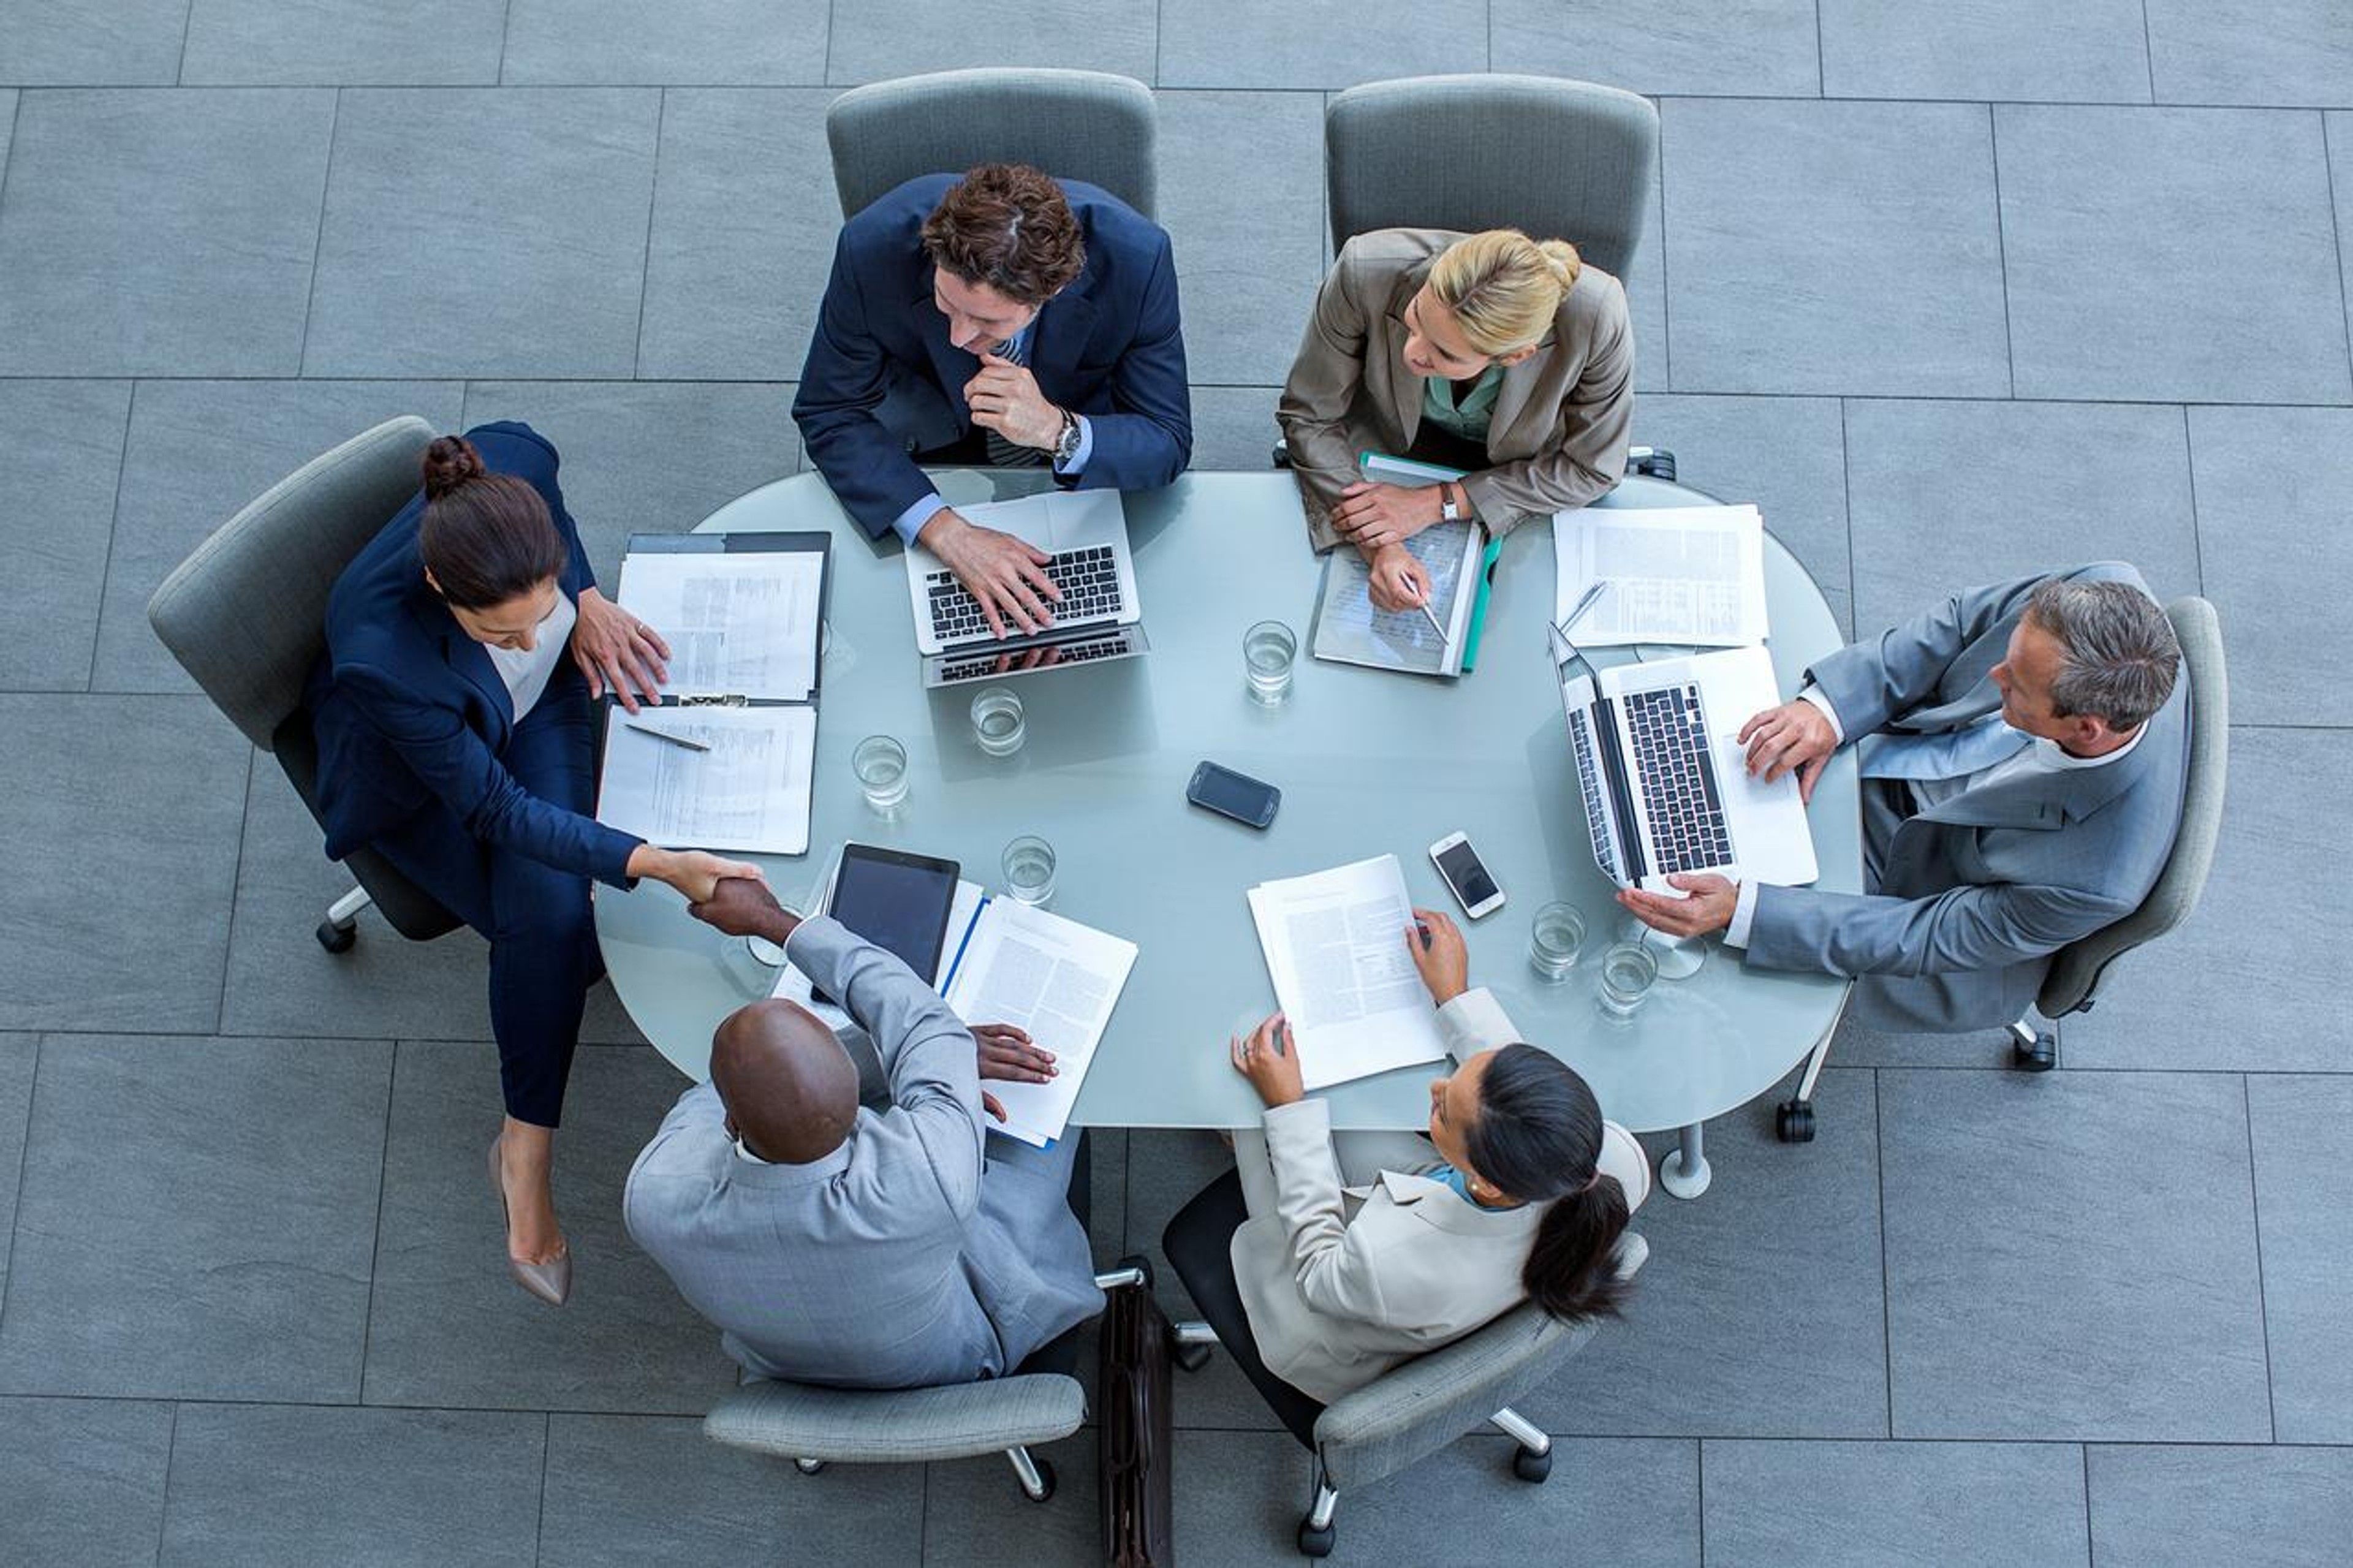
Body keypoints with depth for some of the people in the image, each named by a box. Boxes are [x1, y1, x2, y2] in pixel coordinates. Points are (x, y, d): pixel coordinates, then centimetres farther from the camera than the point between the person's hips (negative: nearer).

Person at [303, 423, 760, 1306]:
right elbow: (494, 806, -31)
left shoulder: (512, 465, -35)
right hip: (421, 778, -3)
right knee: (559, 937, -17)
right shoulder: (382, 658, -44)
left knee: (551, 909, -20)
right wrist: (653, 864, -40)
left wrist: (585, 601, -15)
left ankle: (526, 1151, -2)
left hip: (540, 704, 4)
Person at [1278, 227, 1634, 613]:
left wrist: (1439, 503, -26)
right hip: (1390, 446, 0)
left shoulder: (1596, 316, -37)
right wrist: (1377, 549, -32)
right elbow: (1309, 415, -20)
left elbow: (1590, 468, -20)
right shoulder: (1366, 273, -35)